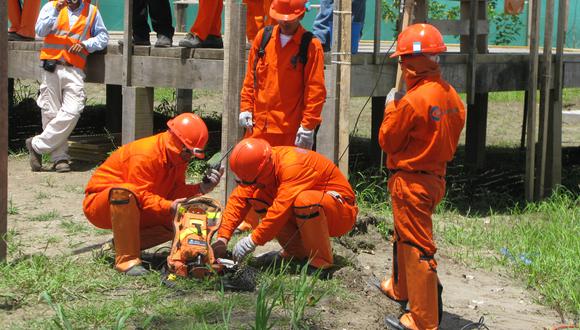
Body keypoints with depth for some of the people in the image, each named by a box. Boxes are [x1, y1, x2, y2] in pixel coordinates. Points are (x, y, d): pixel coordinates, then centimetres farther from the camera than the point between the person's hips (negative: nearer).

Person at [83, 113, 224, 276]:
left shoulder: (179, 157, -1)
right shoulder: (145, 155, -27)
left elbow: (175, 192, -7)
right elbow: (141, 195, -31)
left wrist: (201, 188, -23)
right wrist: (170, 206, -44)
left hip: (133, 211, 8)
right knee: (124, 192, -41)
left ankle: (120, 243, 1)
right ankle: (127, 259, -36)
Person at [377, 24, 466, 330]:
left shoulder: (412, 101, -23)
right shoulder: (451, 95, 2)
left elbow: (387, 141, -12)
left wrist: (390, 107, 0)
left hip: (411, 181, -9)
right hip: (436, 176, 9)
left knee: (417, 247, -3)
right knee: (405, 236, 27)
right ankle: (400, 288, 47)